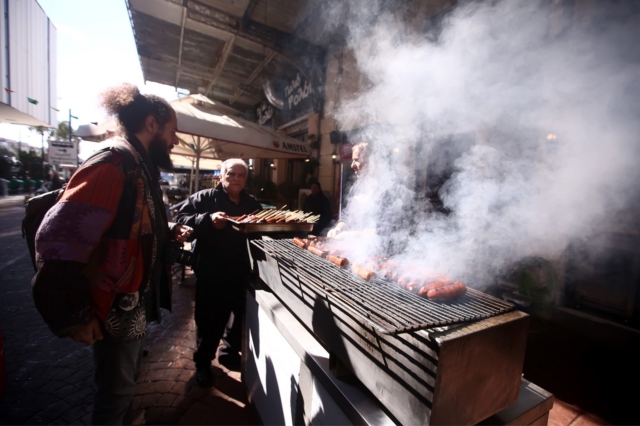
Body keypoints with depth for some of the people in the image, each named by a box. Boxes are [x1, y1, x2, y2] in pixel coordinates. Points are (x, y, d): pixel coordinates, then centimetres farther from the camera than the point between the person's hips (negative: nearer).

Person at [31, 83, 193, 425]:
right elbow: (59, 242, -28)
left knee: (126, 379, 27)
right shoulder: (113, 166, -24)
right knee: (115, 390, 13)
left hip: (135, 301, 9)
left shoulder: (139, 167, 7)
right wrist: (75, 316, -23)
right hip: (114, 308, -9)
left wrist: (170, 231, 4)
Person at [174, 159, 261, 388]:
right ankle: (203, 362, 35)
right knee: (210, 319, 9)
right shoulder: (203, 198, -4)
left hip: (241, 272, 5)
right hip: (211, 272, -4)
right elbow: (181, 219, -13)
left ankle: (230, 352, 43)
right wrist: (208, 219, -28)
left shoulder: (252, 203, 10)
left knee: (241, 315, 17)